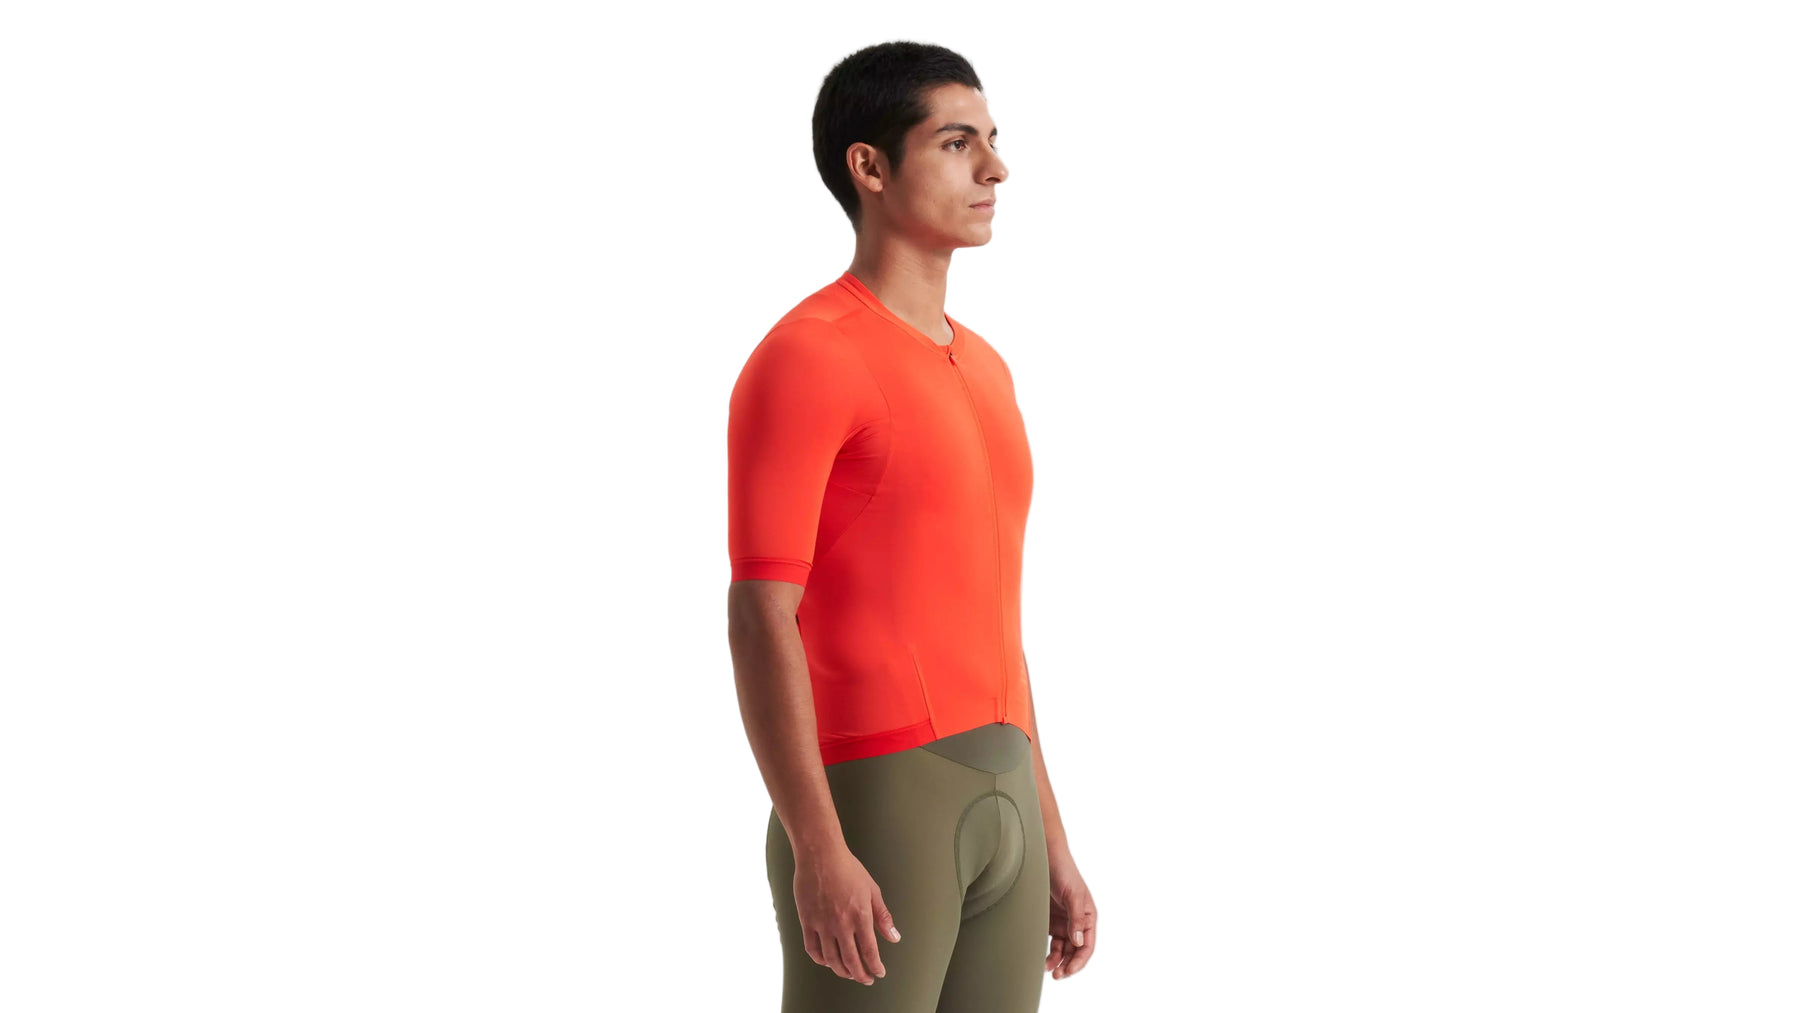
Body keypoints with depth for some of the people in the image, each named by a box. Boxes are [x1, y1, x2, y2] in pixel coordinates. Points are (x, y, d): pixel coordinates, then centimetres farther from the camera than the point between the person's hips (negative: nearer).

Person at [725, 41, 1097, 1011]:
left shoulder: (980, 373, 18)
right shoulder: (801, 359, -11)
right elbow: (758, 621, -16)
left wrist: (1048, 845, 19)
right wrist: (817, 854, -23)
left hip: (990, 813, 9)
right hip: (866, 813, -8)